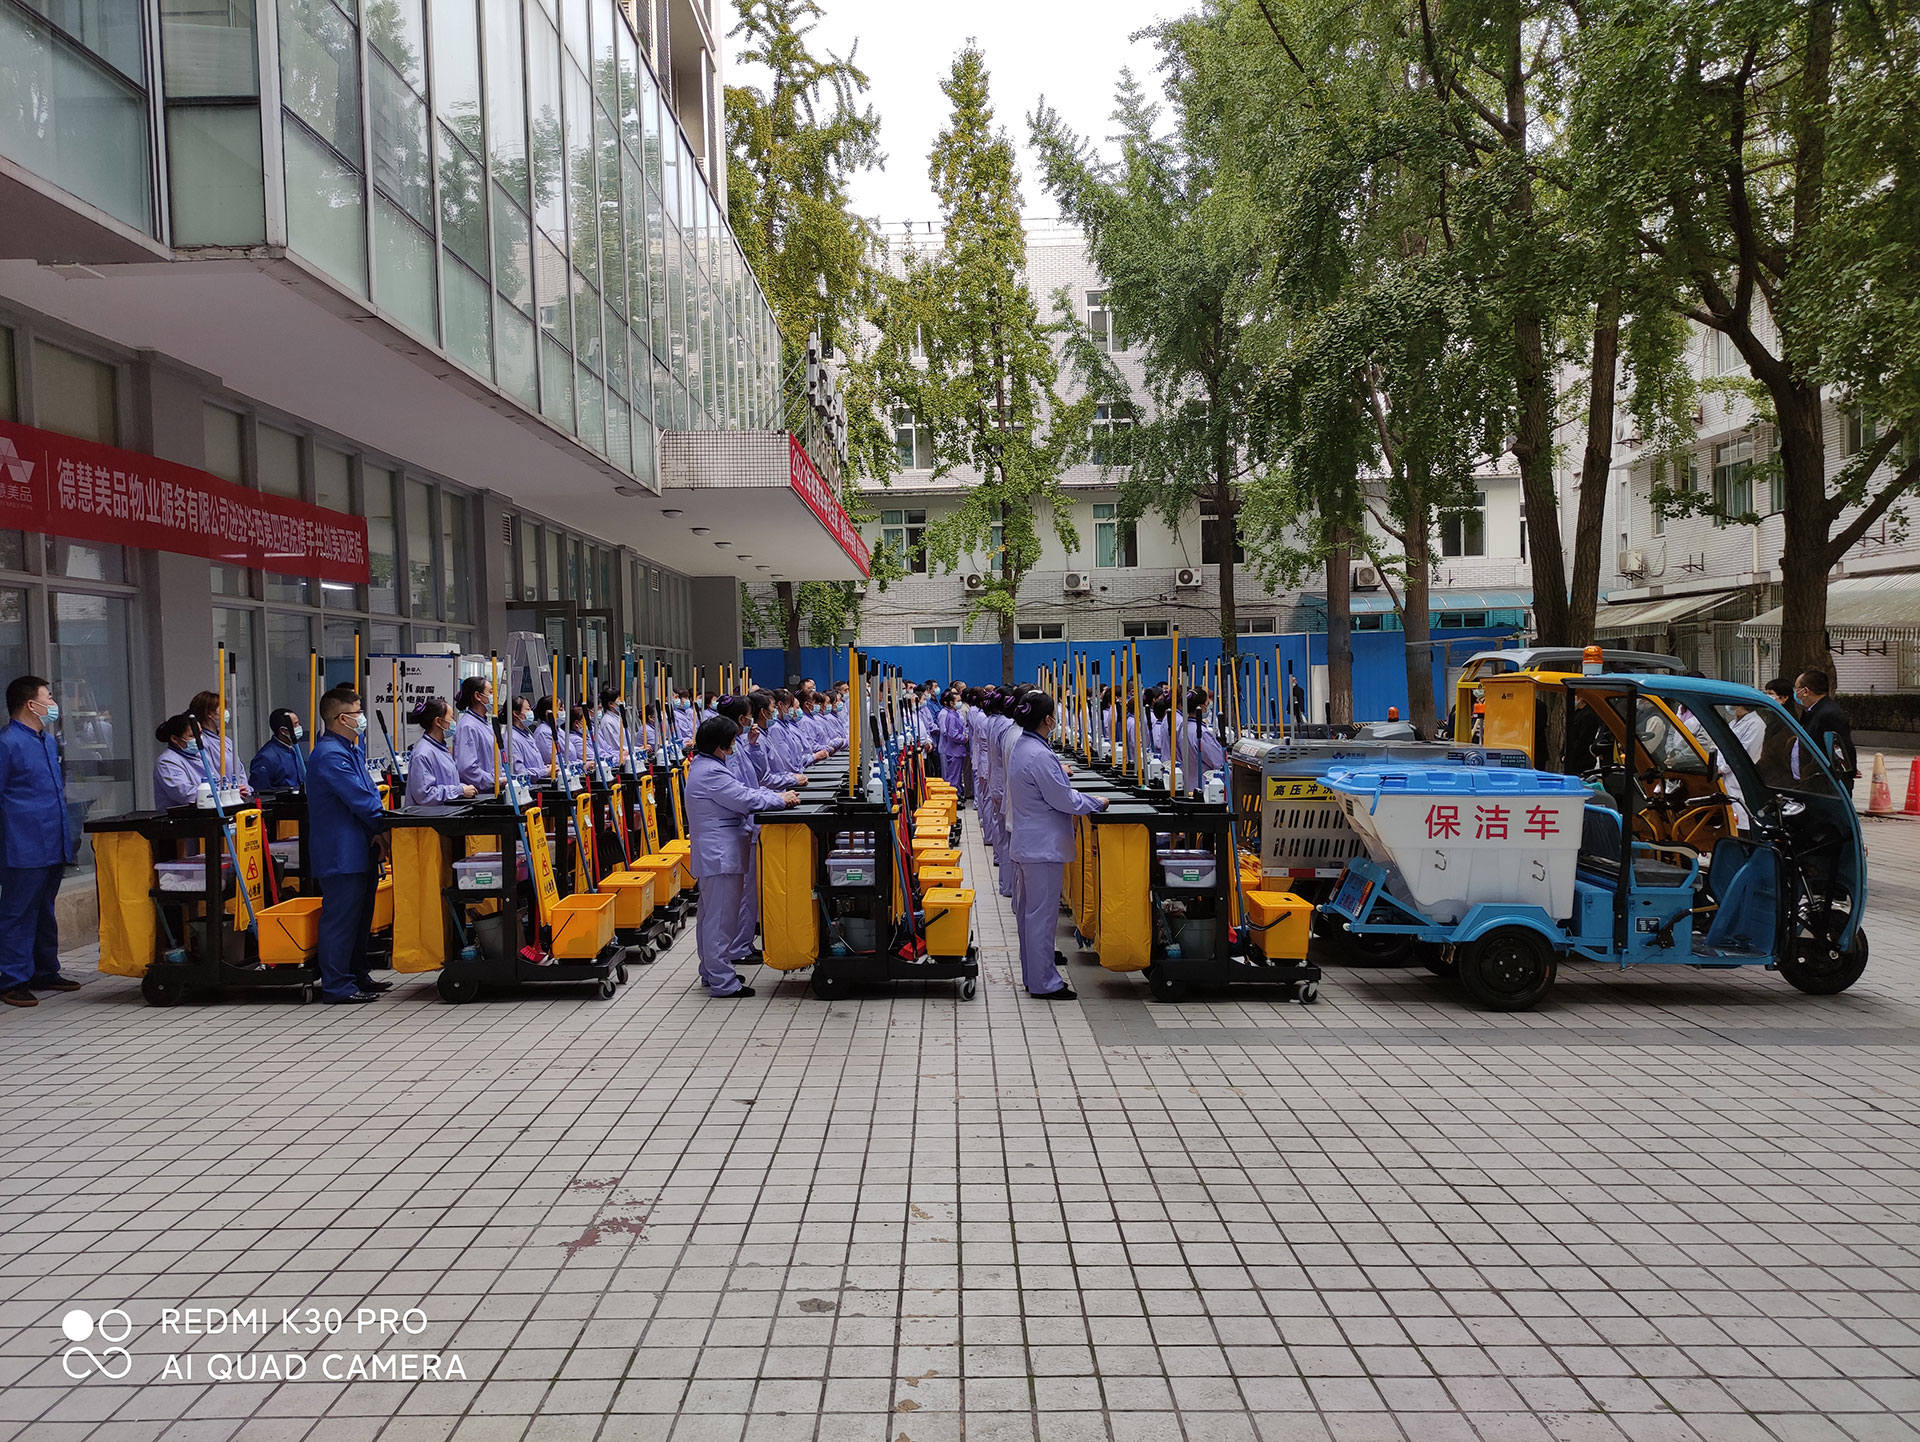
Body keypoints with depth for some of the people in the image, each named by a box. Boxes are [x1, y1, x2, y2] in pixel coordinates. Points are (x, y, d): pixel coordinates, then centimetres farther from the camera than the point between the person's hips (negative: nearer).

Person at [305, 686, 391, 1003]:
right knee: (341, 917, -4)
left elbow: (368, 793, 22)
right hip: (341, 853, -11)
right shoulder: (330, 755, -18)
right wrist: (385, 826, -7)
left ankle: (358, 976, 27)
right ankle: (337, 986, 2)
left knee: (360, 915, 17)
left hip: (358, 850, 11)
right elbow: (360, 799, -18)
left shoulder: (350, 749, 15)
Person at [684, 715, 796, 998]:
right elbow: (745, 800, -19)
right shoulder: (711, 773, -20)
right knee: (721, 918, -6)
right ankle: (722, 981, -1)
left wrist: (774, 794, 6)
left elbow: (740, 792, 16)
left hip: (712, 854, 11)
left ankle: (711, 971, 29)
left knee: (710, 915, 18)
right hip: (721, 855, -11)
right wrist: (780, 799, -6)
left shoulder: (703, 766, 15)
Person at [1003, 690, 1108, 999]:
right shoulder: (1040, 756, -24)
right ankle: (1043, 982, 6)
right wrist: (1098, 802, -4)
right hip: (1043, 845, -11)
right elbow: (1064, 800, -18)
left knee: (1028, 911, 17)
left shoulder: (1021, 747, 8)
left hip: (1026, 843, 11)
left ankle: (1034, 973, 28)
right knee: (1042, 914, -2)